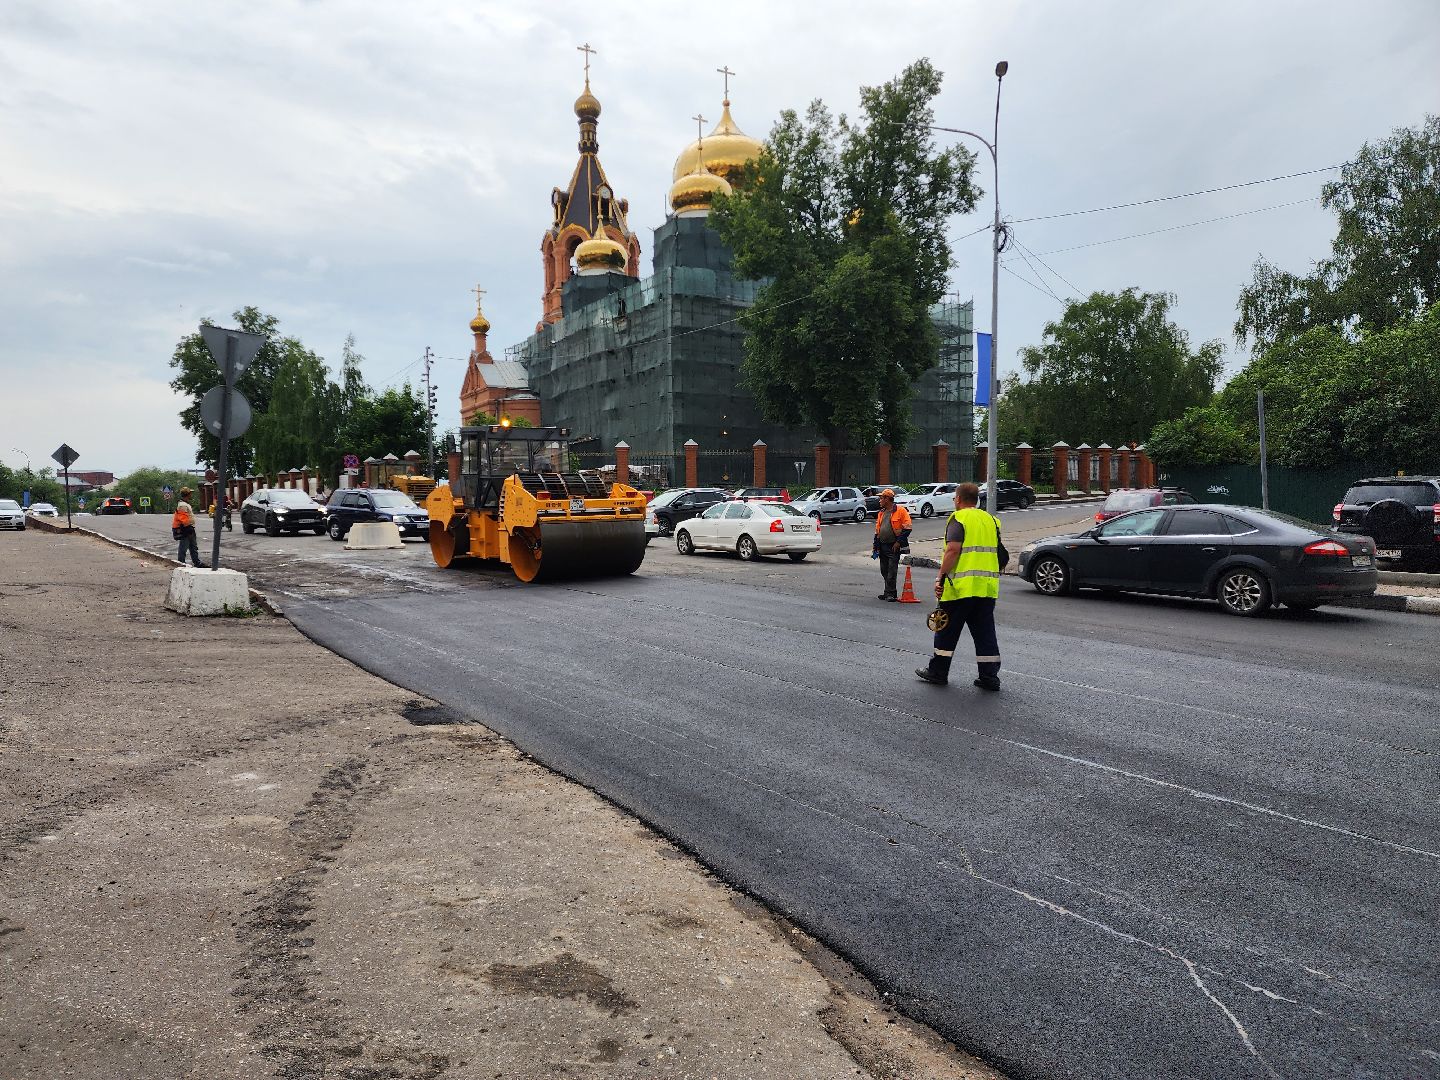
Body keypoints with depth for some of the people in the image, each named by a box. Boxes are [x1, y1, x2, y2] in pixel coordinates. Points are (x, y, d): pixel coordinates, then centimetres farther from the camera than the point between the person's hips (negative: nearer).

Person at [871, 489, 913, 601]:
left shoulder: (901, 511, -7)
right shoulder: (881, 513, 15)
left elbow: (907, 529, -10)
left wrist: (899, 542, -14)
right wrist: (876, 547, 14)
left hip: (894, 546, -7)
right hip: (883, 546, 7)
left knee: (891, 571, -8)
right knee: (884, 571, 10)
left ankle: (890, 593, -3)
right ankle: (889, 593, 20)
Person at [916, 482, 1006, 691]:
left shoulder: (958, 518, -6)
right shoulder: (990, 519, 15)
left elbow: (953, 550, -18)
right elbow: (1001, 554, 17)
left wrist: (941, 577, -15)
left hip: (962, 585, -6)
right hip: (988, 587, 6)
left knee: (947, 629, 7)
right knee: (984, 631, 10)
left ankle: (938, 672, 16)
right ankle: (989, 677, 9)